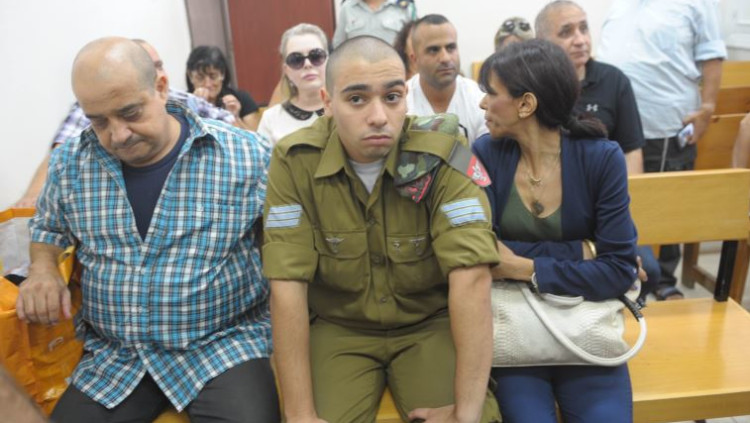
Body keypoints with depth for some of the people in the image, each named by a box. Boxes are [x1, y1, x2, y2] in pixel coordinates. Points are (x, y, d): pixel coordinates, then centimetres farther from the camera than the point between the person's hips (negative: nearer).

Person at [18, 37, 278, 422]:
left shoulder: (244, 156, -9)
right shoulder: (70, 163, 3)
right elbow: (47, 228, 22)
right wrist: (42, 269, 1)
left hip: (224, 344, -3)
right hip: (113, 356, 4)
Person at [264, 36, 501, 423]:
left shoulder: (443, 155, -18)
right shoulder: (294, 162, -15)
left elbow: (470, 277, -25)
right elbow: (288, 285, -16)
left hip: (431, 322, 0)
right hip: (337, 327, 1)